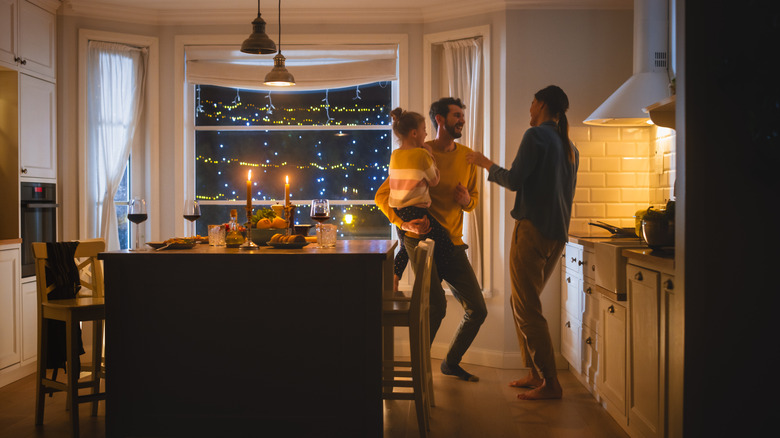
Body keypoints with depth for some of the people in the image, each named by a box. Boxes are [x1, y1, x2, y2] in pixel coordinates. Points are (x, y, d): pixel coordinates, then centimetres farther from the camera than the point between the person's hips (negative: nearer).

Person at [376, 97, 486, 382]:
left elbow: (474, 196, 22)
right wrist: (403, 223, -19)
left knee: (477, 311, 6)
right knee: (437, 306, -22)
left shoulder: (467, 156, 10)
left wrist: (467, 201, -3)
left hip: (453, 242, 6)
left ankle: (451, 363, 28)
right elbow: (382, 195, -5)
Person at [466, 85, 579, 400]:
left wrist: (486, 163, 2)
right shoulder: (570, 147, 18)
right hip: (558, 235, 9)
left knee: (527, 308, -4)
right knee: (522, 303, 17)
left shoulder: (536, 135, -8)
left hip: (533, 229, -9)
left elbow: (514, 180, -13)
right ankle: (535, 373, 20)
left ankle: (550, 383, -2)